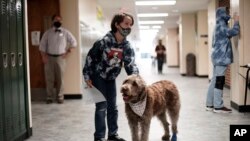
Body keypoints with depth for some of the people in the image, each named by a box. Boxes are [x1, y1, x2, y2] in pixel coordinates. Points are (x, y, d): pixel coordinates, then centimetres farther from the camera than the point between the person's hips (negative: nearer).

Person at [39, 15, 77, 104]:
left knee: (60, 78, 1)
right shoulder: (47, 33, 5)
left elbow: (74, 42, 8)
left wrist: (67, 52, 2)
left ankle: (60, 97, 10)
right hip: (49, 57, 0)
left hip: (60, 58, 0)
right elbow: (42, 45, 4)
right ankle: (49, 97, 10)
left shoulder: (65, 32, 4)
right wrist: (43, 56, -7)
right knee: (49, 78, 2)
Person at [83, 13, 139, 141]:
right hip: (98, 77, -6)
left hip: (111, 78, 6)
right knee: (101, 107, -7)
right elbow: (90, 57, -17)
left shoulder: (127, 46, -9)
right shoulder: (104, 41, -25)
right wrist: (87, 77, -13)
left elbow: (130, 63, -12)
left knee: (113, 107, 11)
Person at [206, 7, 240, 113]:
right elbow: (234, 32, -24)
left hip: (218, 56, 10)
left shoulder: (219, 26, 19)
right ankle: (218, 106, -7)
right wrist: (236, 21, -7)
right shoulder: (221, 25, -11)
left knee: (215, 80, 9)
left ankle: (210, 104, 12)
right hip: (221, 57, -10)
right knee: (219, 81, -9)